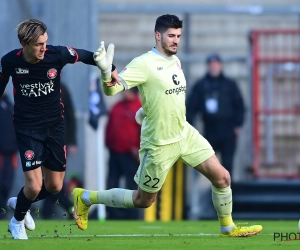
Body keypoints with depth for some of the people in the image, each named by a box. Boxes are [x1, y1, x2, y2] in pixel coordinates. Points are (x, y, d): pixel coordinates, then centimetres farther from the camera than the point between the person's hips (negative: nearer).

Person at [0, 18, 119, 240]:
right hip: (27, 128, -3)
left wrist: (110, 69, -6)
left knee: (54, 186, 9)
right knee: (34, 186, -12)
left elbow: (86, 56, 0)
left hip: (54, 125, 3)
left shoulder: (57, 55, -18)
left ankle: (20, 203, 40)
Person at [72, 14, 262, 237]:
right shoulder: (144, 64, -19)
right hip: (159, 144, -7)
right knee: (143, 201, 6)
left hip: (185, 134, 7)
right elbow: (112, 89, -30)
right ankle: (85, 198, 23)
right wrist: (106, 70, -49)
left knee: (222, 177, 1)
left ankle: (228, 227, 22)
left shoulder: (175, 61, 5)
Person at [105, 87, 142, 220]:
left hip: (130, 154, -7)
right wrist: (108, 143, 10)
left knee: (131, 186, -2)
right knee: (111, 185, 7)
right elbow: (109, 126, 19)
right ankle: (112, 214, 13)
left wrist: (139, 149, -12)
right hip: (114, 153, 7)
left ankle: (132, 216, 1)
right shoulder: (117, 107, 14)